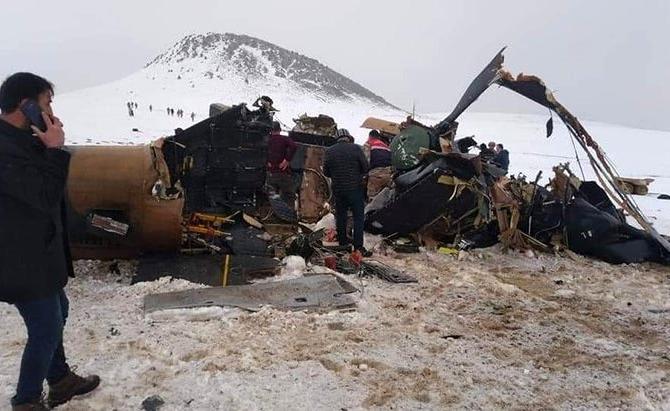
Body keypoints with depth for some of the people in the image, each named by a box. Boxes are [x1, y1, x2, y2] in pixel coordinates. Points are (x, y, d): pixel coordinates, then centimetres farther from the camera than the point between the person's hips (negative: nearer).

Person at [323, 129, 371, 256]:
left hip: (337, 189, 4)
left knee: (340, 215, 18)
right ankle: (358, 247, -2)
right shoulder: (356, 148, -8)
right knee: (358, 217, 2)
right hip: (355, 188, -3)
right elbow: (366, 168, -8)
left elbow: (326, 172, 5)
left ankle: (342, 242, 28)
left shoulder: (330, 151, 2)